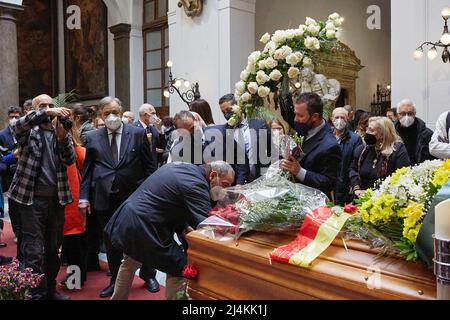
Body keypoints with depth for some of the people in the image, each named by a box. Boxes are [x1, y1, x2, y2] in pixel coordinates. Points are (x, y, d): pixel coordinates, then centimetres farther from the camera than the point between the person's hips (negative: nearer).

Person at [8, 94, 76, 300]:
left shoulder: (61, 132, 10)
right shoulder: (29, 132, 2)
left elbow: (70, 160, -4)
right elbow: (19, 125, -22)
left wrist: (62, 136, -20)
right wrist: (46, 113, -31)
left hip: (56, 198, 4)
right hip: (32, 198, -4)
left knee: (53, 249, 14)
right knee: (34, 251, -4)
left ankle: (50, 289, 28)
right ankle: (36, 294, 6)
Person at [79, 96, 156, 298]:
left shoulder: (138, 133, 0)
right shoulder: (93, 138, 6)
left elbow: (149, 166, 1)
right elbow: (88, 170, 6)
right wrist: (84, 197, 0)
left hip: (134, 196, -2)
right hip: (105, 198, 2)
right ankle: (116, 280, 30)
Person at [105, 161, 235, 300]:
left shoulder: (180, 167, 10)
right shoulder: (196, 184, -19)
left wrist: (185, 228, 10)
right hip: (141, 229, -10)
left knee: (130, 264, 31)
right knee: (180, 268, -3)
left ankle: (118, 298, 51)